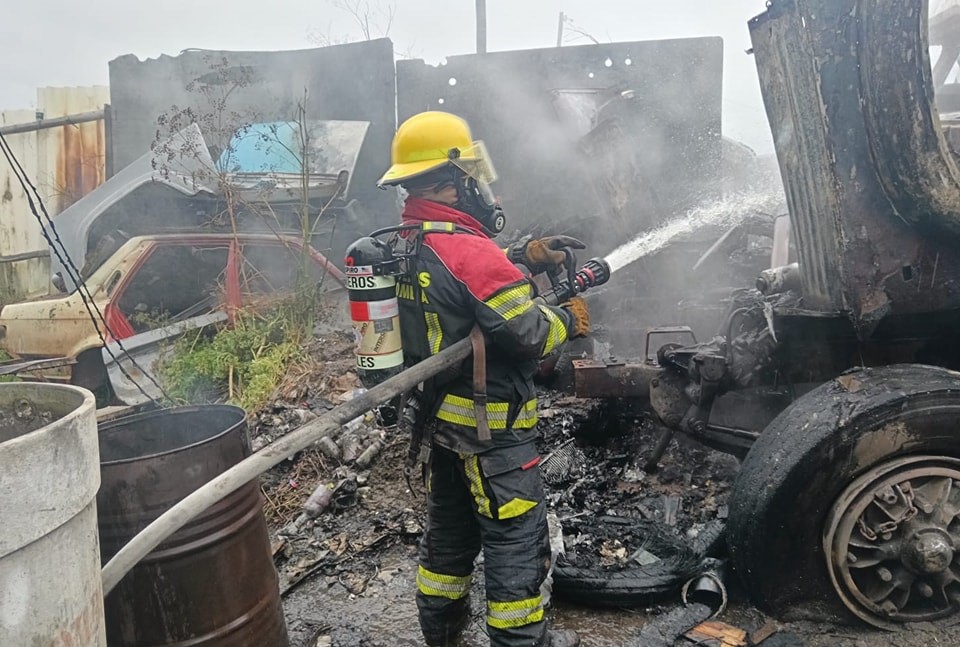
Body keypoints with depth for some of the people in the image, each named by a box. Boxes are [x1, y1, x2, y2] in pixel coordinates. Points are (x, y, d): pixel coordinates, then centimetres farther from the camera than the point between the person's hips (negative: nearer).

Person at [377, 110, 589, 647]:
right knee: (516, 535, 7)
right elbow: (528, 333, -24)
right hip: (490, 426, -9)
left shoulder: (408, 243, 3)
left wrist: (526, 256, 8)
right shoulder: (466, 248, -26)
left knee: (451, 524, 24)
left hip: (440, 416, 10)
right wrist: (570, 319, -5)